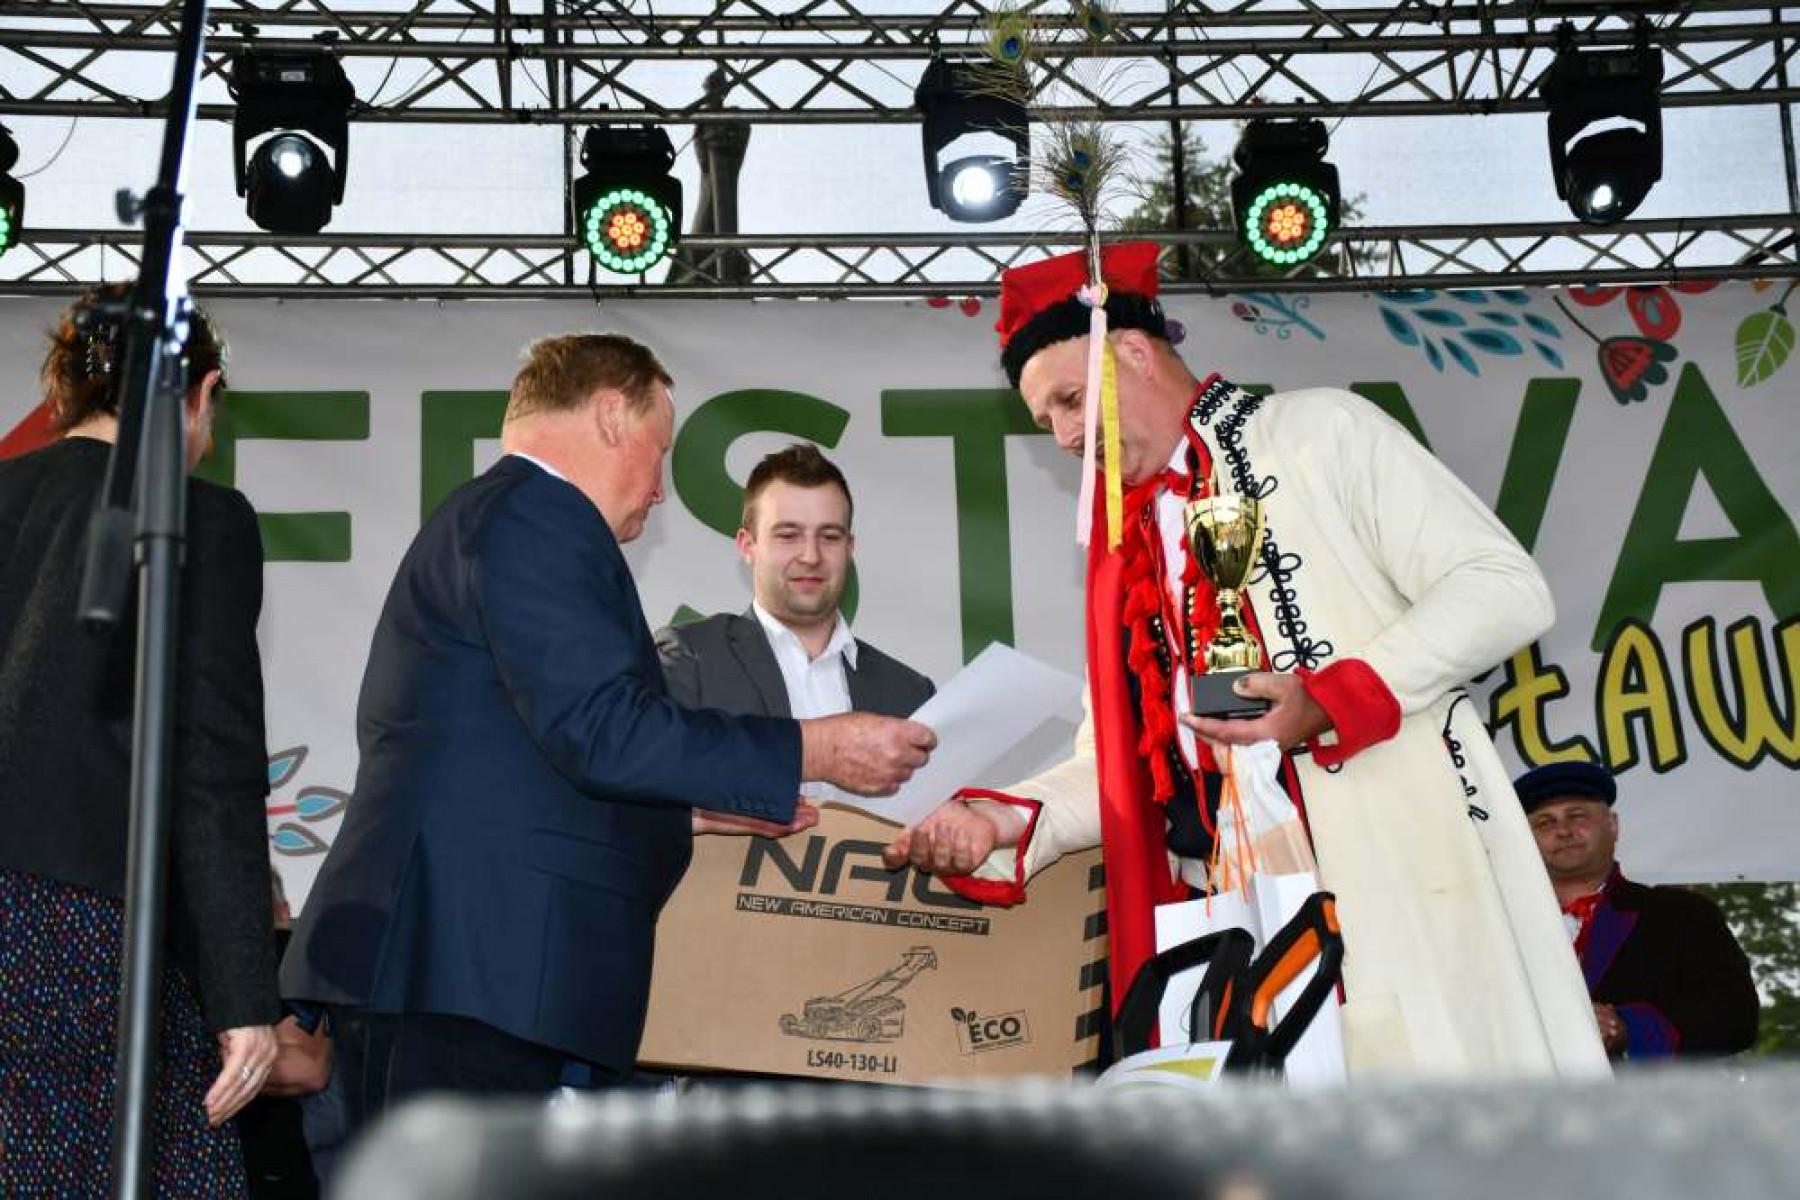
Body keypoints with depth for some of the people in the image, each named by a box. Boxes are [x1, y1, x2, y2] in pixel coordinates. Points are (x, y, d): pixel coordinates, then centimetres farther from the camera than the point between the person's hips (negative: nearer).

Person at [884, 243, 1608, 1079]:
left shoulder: (1319, 431, 5)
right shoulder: (1122, 550, 20)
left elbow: (1505, 589, -4)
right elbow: (1119, 756, 16)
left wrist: (1330, 705, -15)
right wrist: (1000, 823, -3)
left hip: (1403, 872, -4)